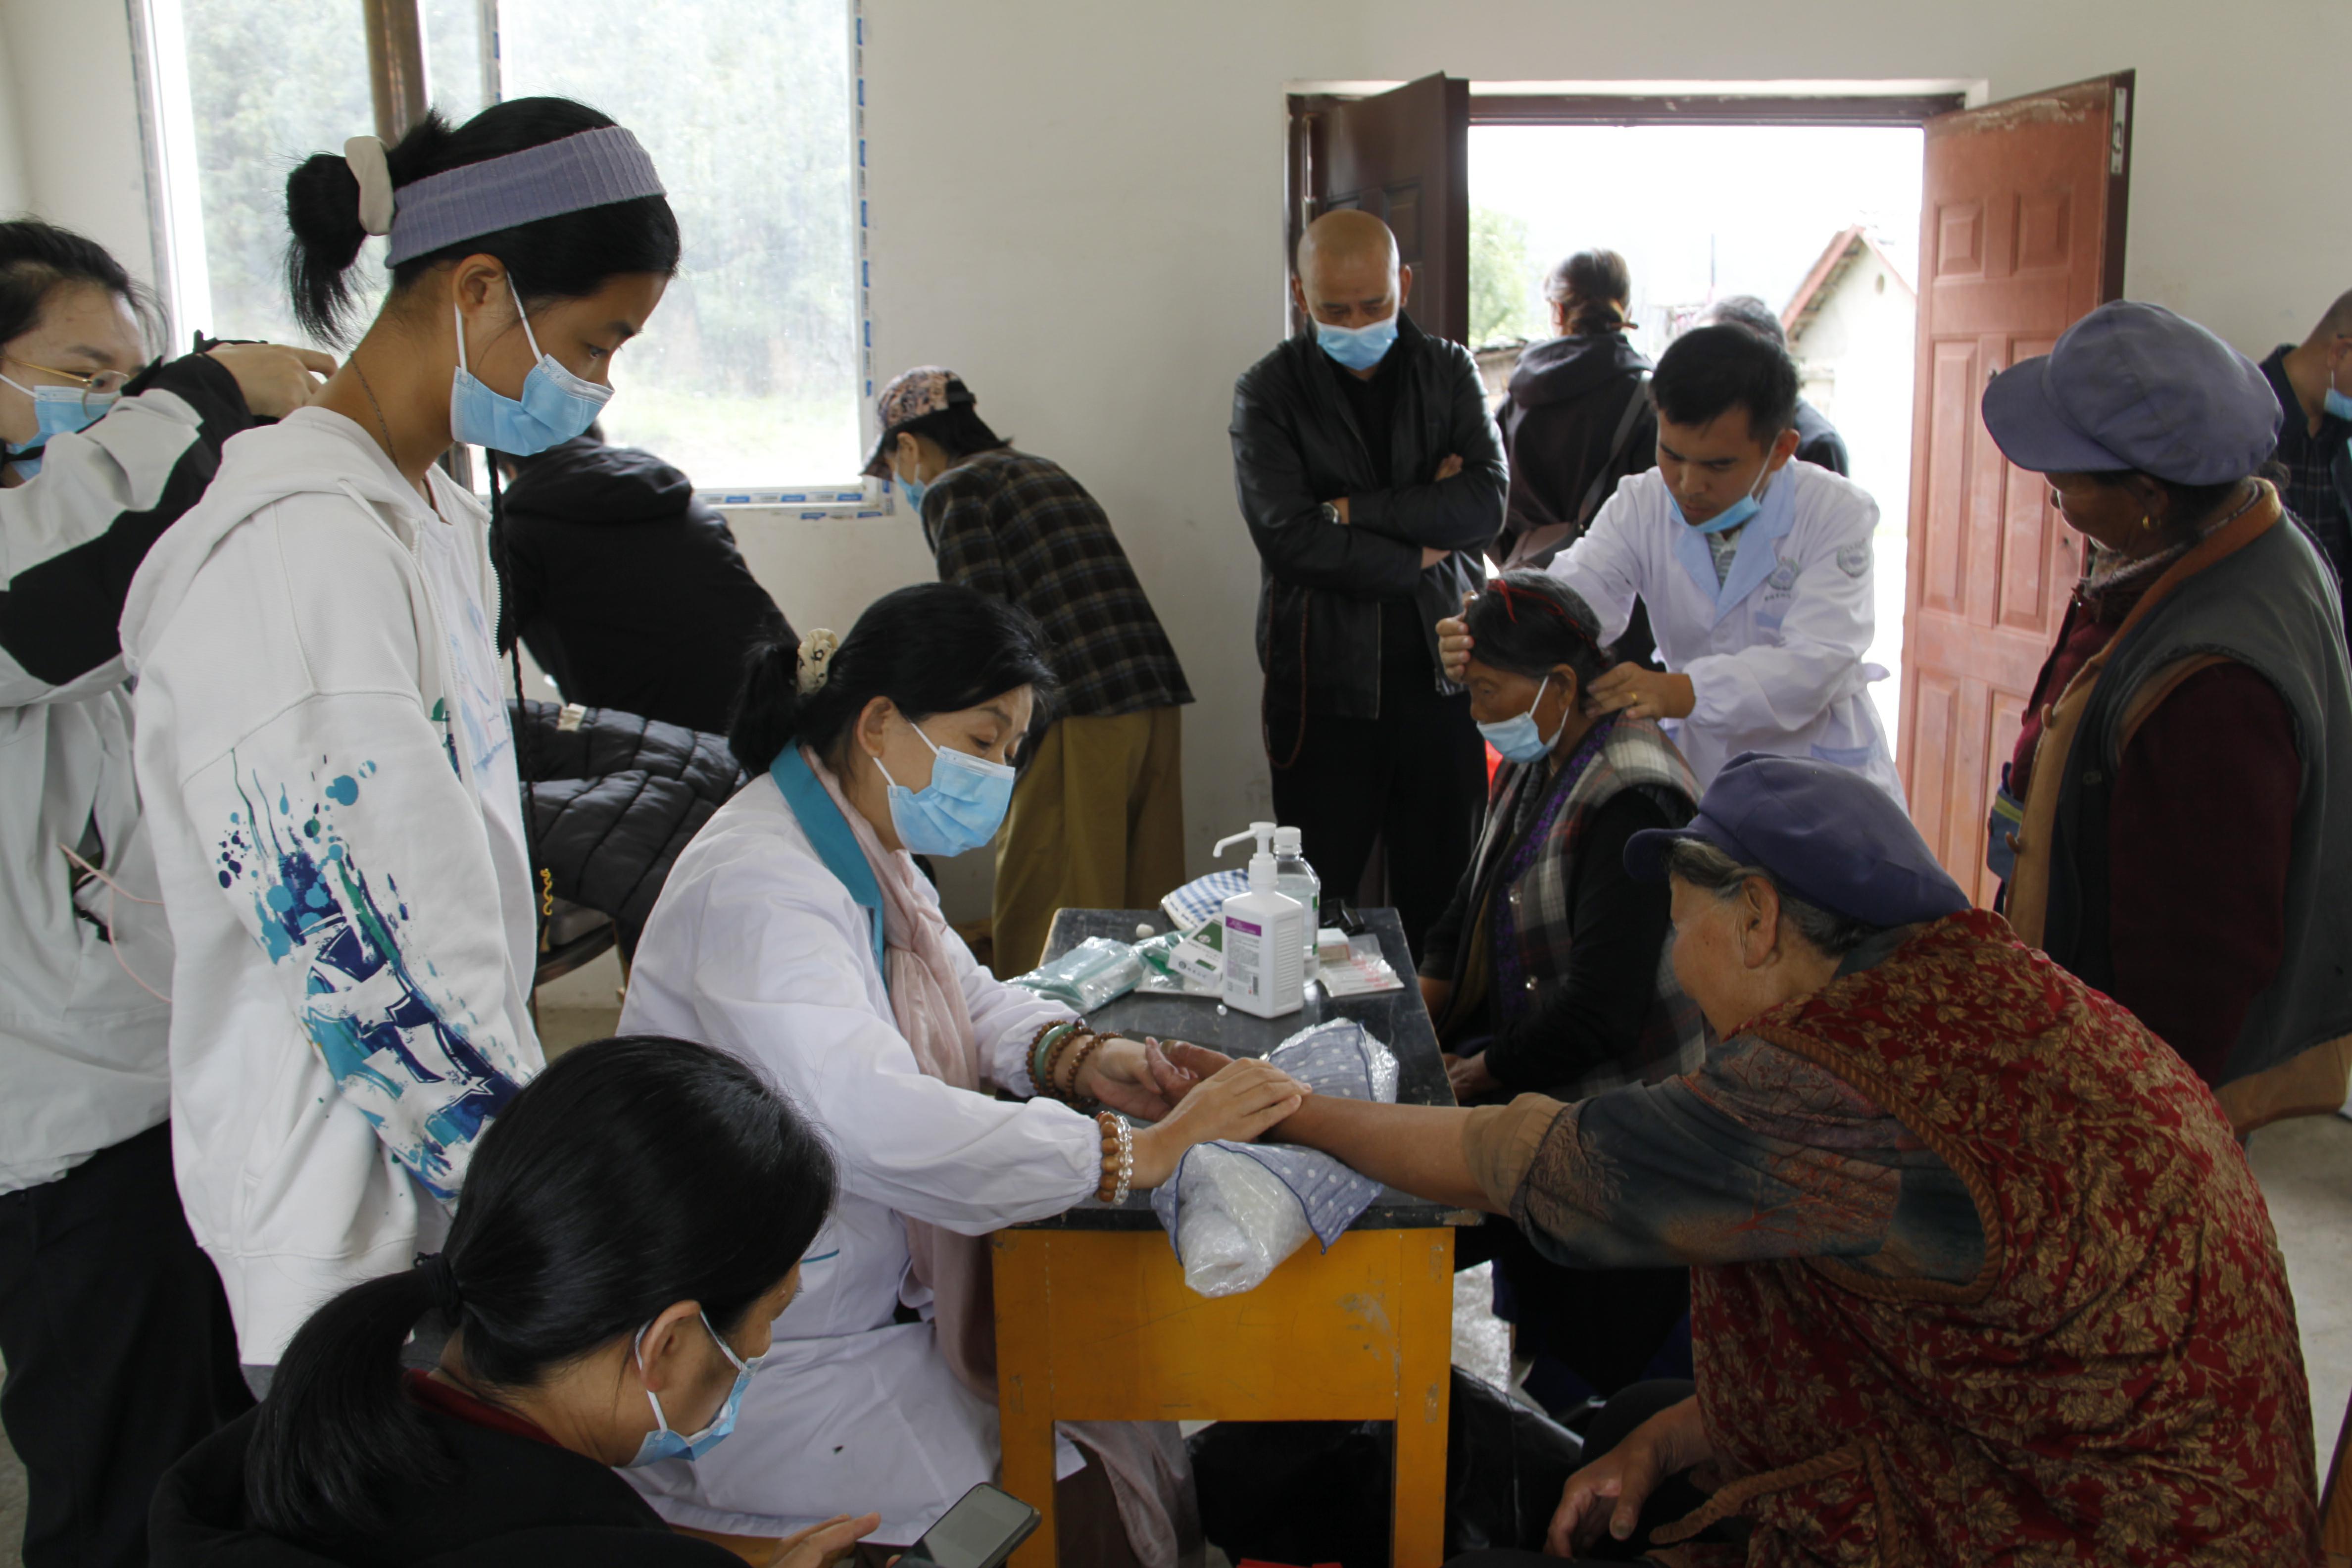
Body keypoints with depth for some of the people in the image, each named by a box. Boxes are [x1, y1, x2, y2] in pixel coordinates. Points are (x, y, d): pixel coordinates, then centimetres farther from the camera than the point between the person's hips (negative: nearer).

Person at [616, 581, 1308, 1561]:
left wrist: (1078, 1057, -10)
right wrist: (1145, 1150, -37)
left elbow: (966, 995, 12)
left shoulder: (857, 842, 3)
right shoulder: (755, 891, -29)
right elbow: (885, 1127, -40)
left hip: (869, 1286, 9)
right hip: (763, 1365, -9)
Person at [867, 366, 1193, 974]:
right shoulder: (1046, 473, 24)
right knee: (1142, 916, 15)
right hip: (1159, 701, 8)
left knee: (1045, 942, 0)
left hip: (1081, 718, -8)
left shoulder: (952, 492, 1)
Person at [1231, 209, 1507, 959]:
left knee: (1442, 893, 9)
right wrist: (1420, 550, -8)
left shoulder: (1450, 372, 9)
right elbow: (1285, 534, -13)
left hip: (1441, 671, 3)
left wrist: (1355, 511, -12)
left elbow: (1486, 502, -7)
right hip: (1325, 680, -2)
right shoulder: (1268, 391, 1)